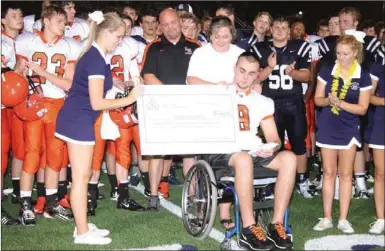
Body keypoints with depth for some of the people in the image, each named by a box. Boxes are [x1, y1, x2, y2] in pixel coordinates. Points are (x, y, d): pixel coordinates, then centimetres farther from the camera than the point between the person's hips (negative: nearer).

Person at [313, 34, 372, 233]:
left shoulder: (363, 76, -5)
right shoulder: (326, 71, -1)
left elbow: (362, 108, -7)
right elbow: (317, 99, 1)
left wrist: (340, 103, -21)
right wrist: (328, 100, -20)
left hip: (349, 130, -1)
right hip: (327, 128, 1)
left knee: (345, 174, 5)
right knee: (329, 173, 6)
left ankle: (343, 219, 13)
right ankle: (327, 218, 14)